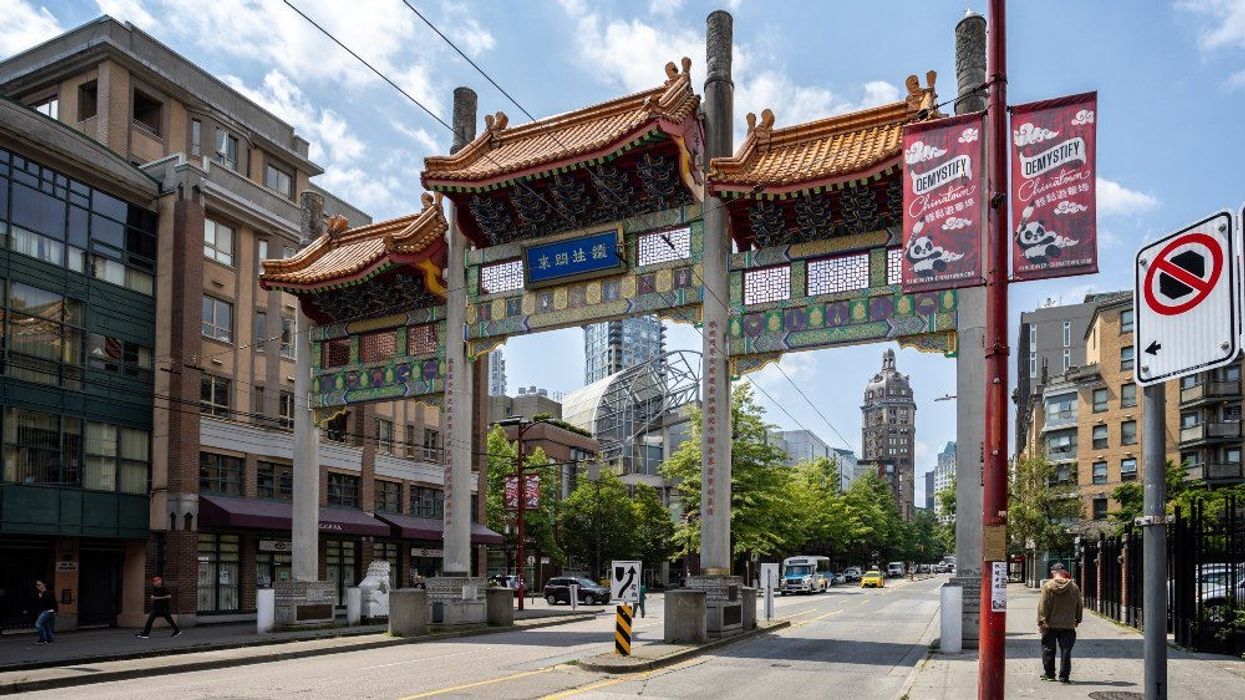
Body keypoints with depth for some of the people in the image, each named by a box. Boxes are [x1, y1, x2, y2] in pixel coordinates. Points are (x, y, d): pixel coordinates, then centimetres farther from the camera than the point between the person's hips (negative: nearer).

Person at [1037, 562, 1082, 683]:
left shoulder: (1047, 586, -8)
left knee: (1048, 650, 12)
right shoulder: (1074, 587, -1)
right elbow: (1079, 606, 9)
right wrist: (1077, 620, 23)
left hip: (1050, 625, -1)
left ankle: (1049, 674, 20)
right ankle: (1064, 676, 2)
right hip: (1067, 625, 1)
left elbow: (1042, 606, -9)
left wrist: (1041, 622, -3)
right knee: (1066, 651, 5)